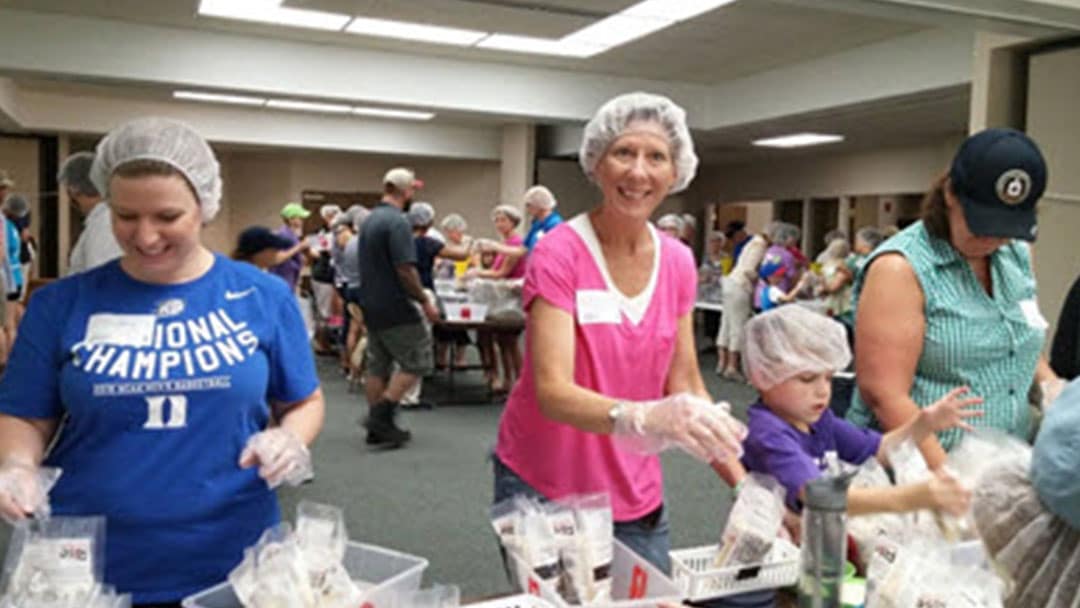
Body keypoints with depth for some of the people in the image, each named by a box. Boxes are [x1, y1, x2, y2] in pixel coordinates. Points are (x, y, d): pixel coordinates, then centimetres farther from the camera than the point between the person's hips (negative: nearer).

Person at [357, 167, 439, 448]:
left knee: (378, 366, 12)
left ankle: (377, 428, 17)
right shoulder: (397, 222, -17)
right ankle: (382, 414, -5)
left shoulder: (370, 220, 13)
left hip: (371, 306, 9)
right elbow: (405, 270, -22)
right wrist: (425, 302, -13)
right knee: (416, 361, 1)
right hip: (395, 309, -9)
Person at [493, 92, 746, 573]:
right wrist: (642, 418, -44)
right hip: (543, 489, -5)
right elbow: (553, 392, -26)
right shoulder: (559, 253, -17)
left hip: (637, 496, 5)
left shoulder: (678, 261, 0)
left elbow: (685, 383, 5)